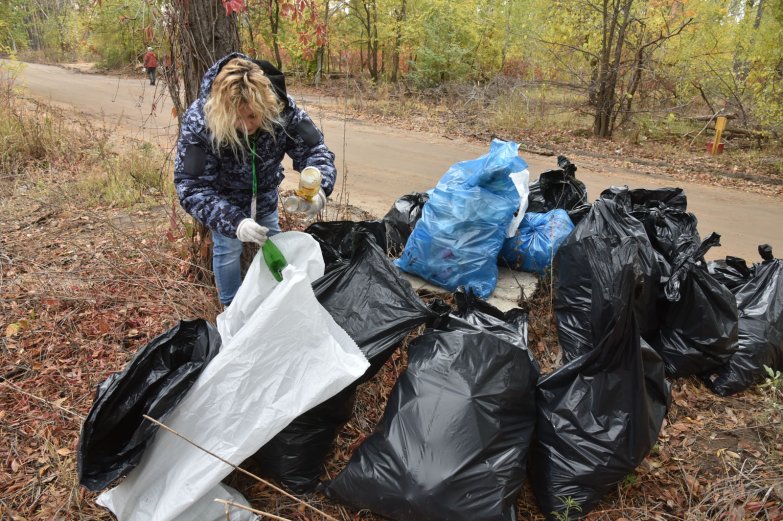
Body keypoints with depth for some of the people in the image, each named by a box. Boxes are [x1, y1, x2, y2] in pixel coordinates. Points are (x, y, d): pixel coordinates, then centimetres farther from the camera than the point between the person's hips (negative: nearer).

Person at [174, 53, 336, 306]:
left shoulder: (283, 110, -32)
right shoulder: (198, 122, -38)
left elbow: (313, 148, -23)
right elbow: (192, 187, -37)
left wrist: (319, 186, -47)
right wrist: (234, 222, -52)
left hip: (264, 193, 4)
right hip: (224, 197, -3)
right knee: (227, 248, 5)